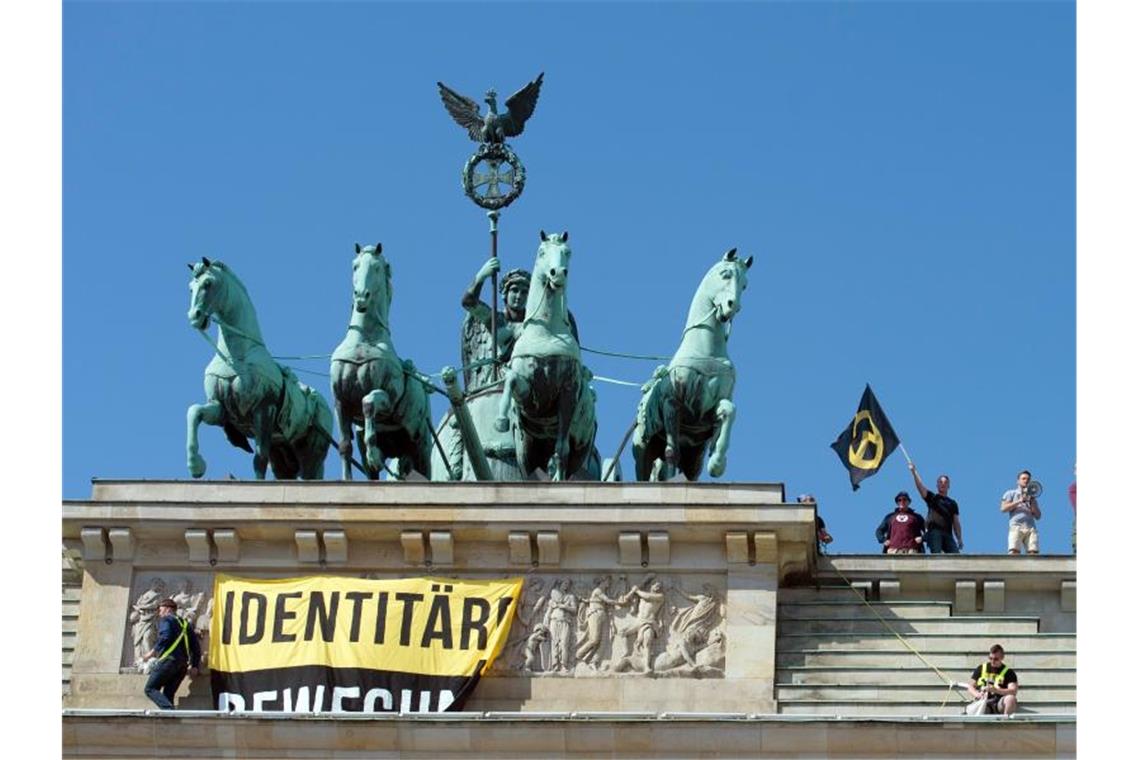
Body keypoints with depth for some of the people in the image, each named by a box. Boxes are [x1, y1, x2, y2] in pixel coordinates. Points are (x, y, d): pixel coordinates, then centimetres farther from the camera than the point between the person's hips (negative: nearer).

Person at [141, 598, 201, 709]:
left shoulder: (166, 620, 6)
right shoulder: (185, 624, 27)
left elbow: (165, 637, -14)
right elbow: (195, 645, 20)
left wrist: (154, 651, -8)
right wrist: (194, 665, 17)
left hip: (169, 660, -7)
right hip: (183, 664, 7)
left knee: (150, 689, -6)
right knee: (168, 694, 10)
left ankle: (169, 709, -29)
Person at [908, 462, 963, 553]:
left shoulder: (952, 503, 24)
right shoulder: (932, 497, 17)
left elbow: (956, 522, 20)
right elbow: (920, 486, 3)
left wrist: (959, 539, 10)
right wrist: (914, 472, -9)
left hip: (948, 534, 3)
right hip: (934, 531, -3)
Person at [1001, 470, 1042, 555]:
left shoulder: (1032, 497, 30)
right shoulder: (1011, 493, 22)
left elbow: (1038, 516, 20)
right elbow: (1004, 508, 5)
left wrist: (1032, 502, 6)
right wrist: (1019, 501, -1)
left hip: (1031, 528, 3)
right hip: (1016, 527, -3)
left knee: (1033, 552, -16)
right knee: (1014, 552, -22)